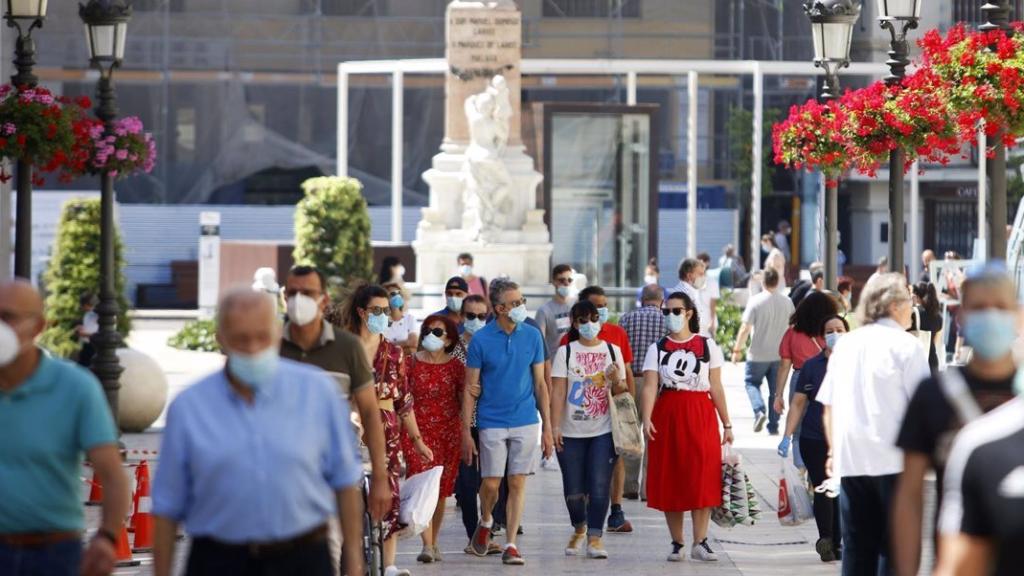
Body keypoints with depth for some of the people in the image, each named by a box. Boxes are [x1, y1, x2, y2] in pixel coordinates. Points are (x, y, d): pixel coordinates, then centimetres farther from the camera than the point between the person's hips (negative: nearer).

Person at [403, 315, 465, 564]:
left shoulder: (455, 366, 4)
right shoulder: (412, 363, 1)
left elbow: (464, 402, 11)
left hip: (448, 433, 2)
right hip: (417, 431, -2)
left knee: (441, 490, 7)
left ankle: (433, 542, 22)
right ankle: (428, 545, -18)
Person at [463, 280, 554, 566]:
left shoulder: (532, 336, 3)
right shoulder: (481, 340, -4)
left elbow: (540, 383, 9)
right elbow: (471, 389, 0)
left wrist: (547, 427, 6)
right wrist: (466, 431, -4)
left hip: (526, 422, 2)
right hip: (492, 422, -2)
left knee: (518, 483, 0)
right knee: (491, 483, 0)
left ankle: (511, 545, 6)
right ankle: (485, 522, 31)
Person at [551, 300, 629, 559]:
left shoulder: (612, 350, 8)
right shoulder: (565, 352, 3)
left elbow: (621, 393, 12)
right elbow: (558, 392, -1)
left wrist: (616, 380, -11)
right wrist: (555, 427, -9)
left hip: (603, 431, 0)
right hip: (572, 431, 0)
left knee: (599, 485, -10)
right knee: (573, 487, 3)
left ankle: (595, 537, -4)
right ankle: (579, 529, 28)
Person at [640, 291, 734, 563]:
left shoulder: (707, 346, 6)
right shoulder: (657, 349, 7)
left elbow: (716, 387, 6)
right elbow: (650, 387, -3)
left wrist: (726, 423, 2)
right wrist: (646, 419, -18)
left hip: (701, 416, -1)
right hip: (668, 416, 1)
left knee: (703, 478, -7)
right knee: (670, 479, 2)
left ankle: (700, 542, -5)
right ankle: (677, 543, 10)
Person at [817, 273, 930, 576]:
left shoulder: (845, 344, 12)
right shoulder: (905, 346, -6)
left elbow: (828, 405, 15)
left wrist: (834, 450, 22)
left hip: (850, 460, 5)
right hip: (894, 460, -5)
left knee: (857, 546, 10)